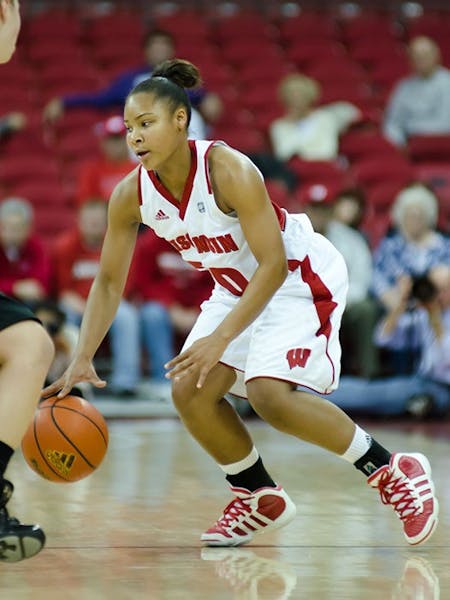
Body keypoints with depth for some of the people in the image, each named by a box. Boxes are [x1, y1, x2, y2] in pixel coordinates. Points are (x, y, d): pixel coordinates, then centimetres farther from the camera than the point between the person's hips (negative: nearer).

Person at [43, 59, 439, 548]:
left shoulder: (228, 170, -31)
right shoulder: (130, 195, -12)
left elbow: (273, 265, -31)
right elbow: (109, 283, -2)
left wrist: (221, 338, -37)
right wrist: (82, 359, -14)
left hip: (300, 277, -7)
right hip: (237, 285, 7)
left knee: (268, 392, -25)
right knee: (189, 391, -8)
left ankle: (391, 471, -9)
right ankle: (261, 500, 13)